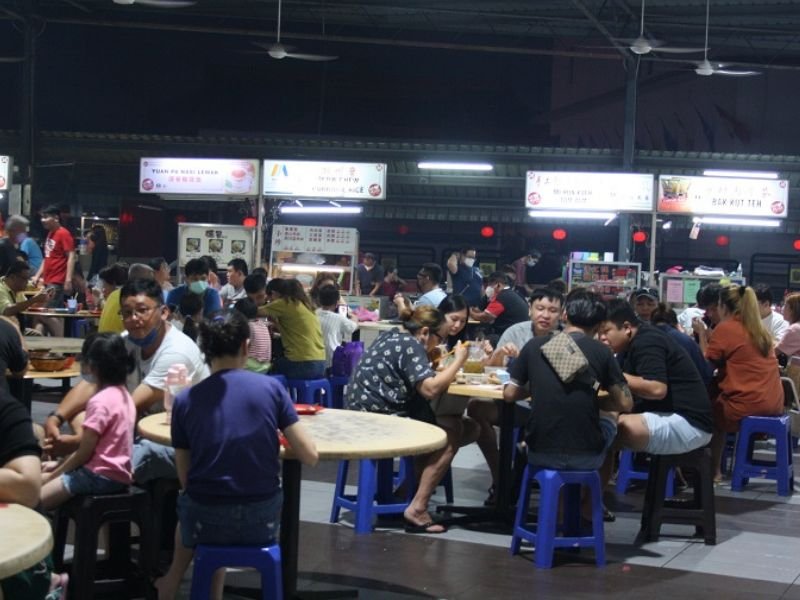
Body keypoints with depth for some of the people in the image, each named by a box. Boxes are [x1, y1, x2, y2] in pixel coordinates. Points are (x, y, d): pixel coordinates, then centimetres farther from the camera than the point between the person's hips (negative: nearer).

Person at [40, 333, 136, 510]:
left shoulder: (100, 401, -19)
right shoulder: (123, 394, 11)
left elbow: (84, 452, -16)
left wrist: (55, 474, -2)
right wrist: (61, 464, 15)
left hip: (101, 476, -10)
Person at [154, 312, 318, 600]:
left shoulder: (185, 400, -4)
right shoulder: (271, 388, -7)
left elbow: (185, 479, 2)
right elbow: (310, 456, -7)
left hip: (206, 520, 0)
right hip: (263, 519, 0)